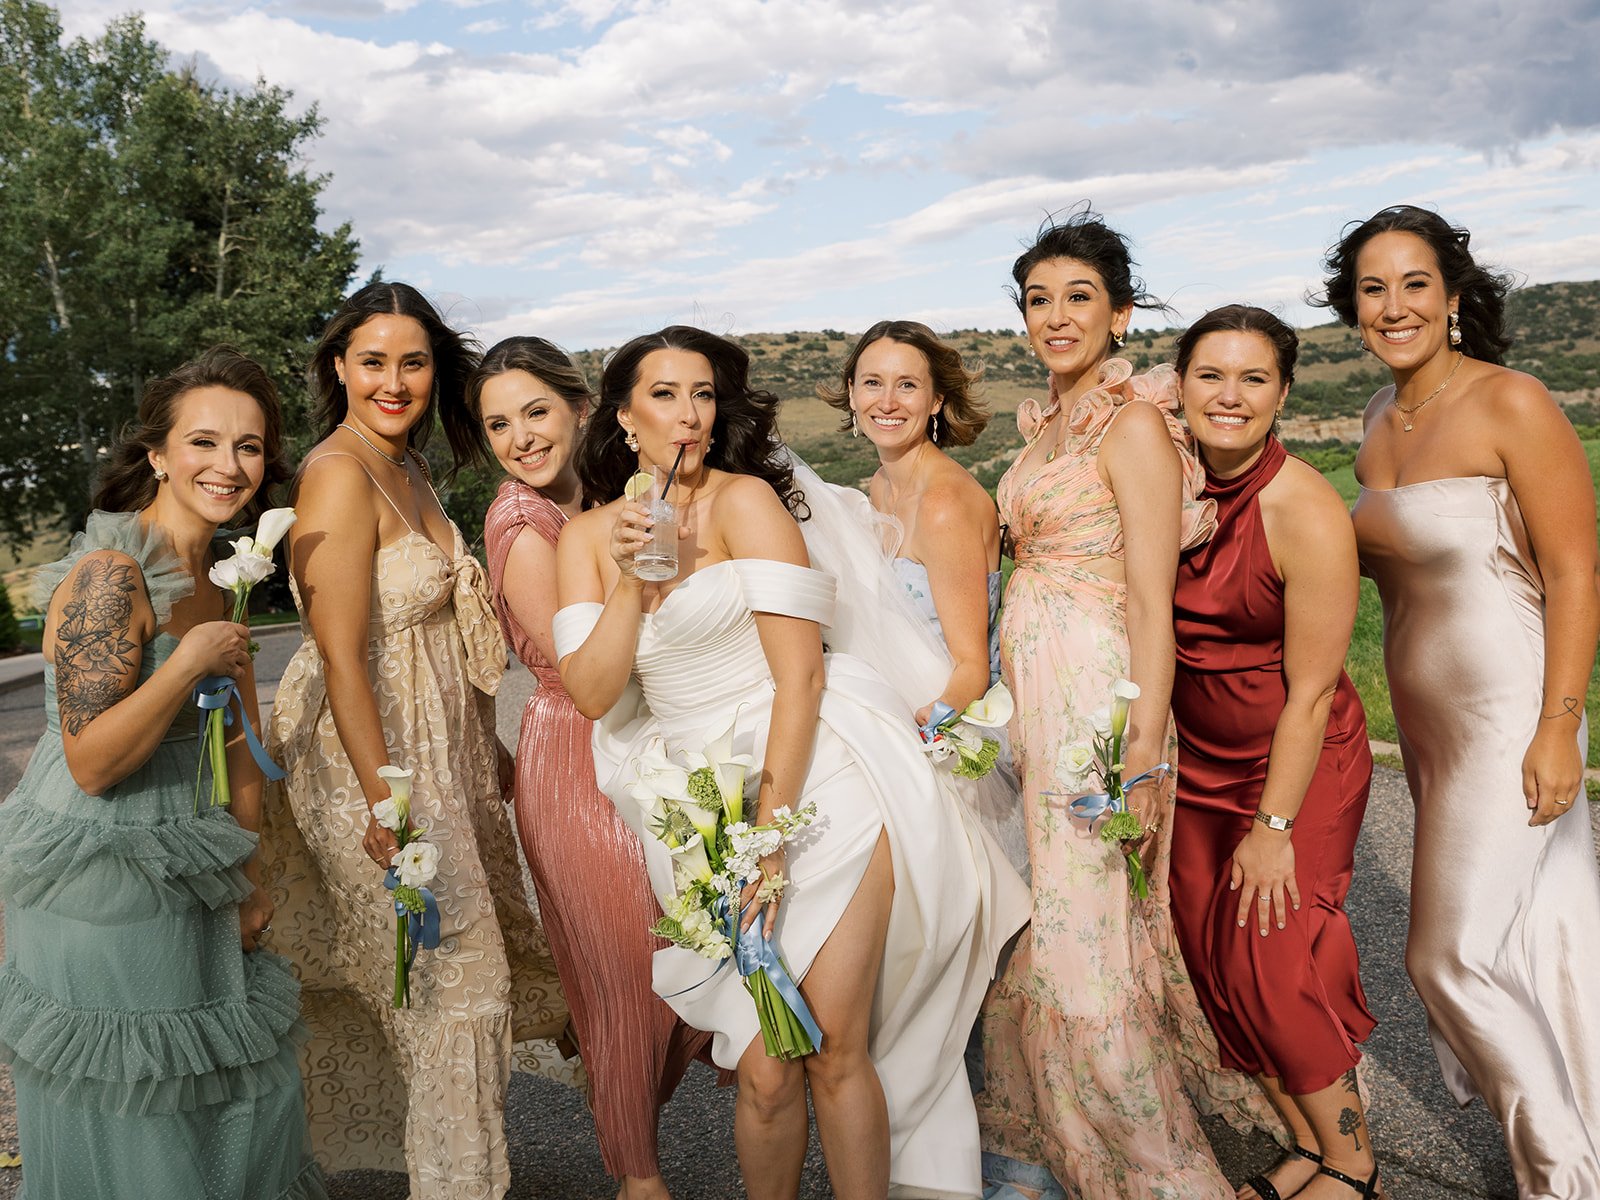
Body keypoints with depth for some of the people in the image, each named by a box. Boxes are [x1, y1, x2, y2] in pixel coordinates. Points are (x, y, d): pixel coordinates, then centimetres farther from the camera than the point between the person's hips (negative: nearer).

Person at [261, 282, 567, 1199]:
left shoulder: (409, 473, 9)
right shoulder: (340, 474, -19)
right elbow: (342, 657, -22)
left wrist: (486, 752, 18)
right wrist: (386, 804, -23)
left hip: (435, 745, 9)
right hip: (373, 754, -9)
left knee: (442, 965, 20)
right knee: (448, 975, 3)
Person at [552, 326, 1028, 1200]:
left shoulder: (747, 498, -5)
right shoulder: (587, 536, 9)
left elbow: (799, 674, -10)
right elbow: (591, 693, 1)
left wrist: (768, 833, -13)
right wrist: (627, 582, -13)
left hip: (818, 782, -3)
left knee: (836, 1049, -2)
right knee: (767, 1069, 1)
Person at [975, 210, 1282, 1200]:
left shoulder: (1134, 422, -12)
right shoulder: (1047, 425, 13)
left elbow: (1152, 602, -17)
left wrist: (1142, 755, -21)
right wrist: (993, 697, 14)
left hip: (1098, 692, -8)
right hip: (1028, 690, 8)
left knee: (1083, 944, -1)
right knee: (1029, 922, 15)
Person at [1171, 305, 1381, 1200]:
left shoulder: (1307, 513, -21)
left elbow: (1309, 691, -18)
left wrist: (1275, 825, -16)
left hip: (1301, 761, -5)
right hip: (1200, 759, 6)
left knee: (1272, 963, -7)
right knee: (1214, 959, 8)